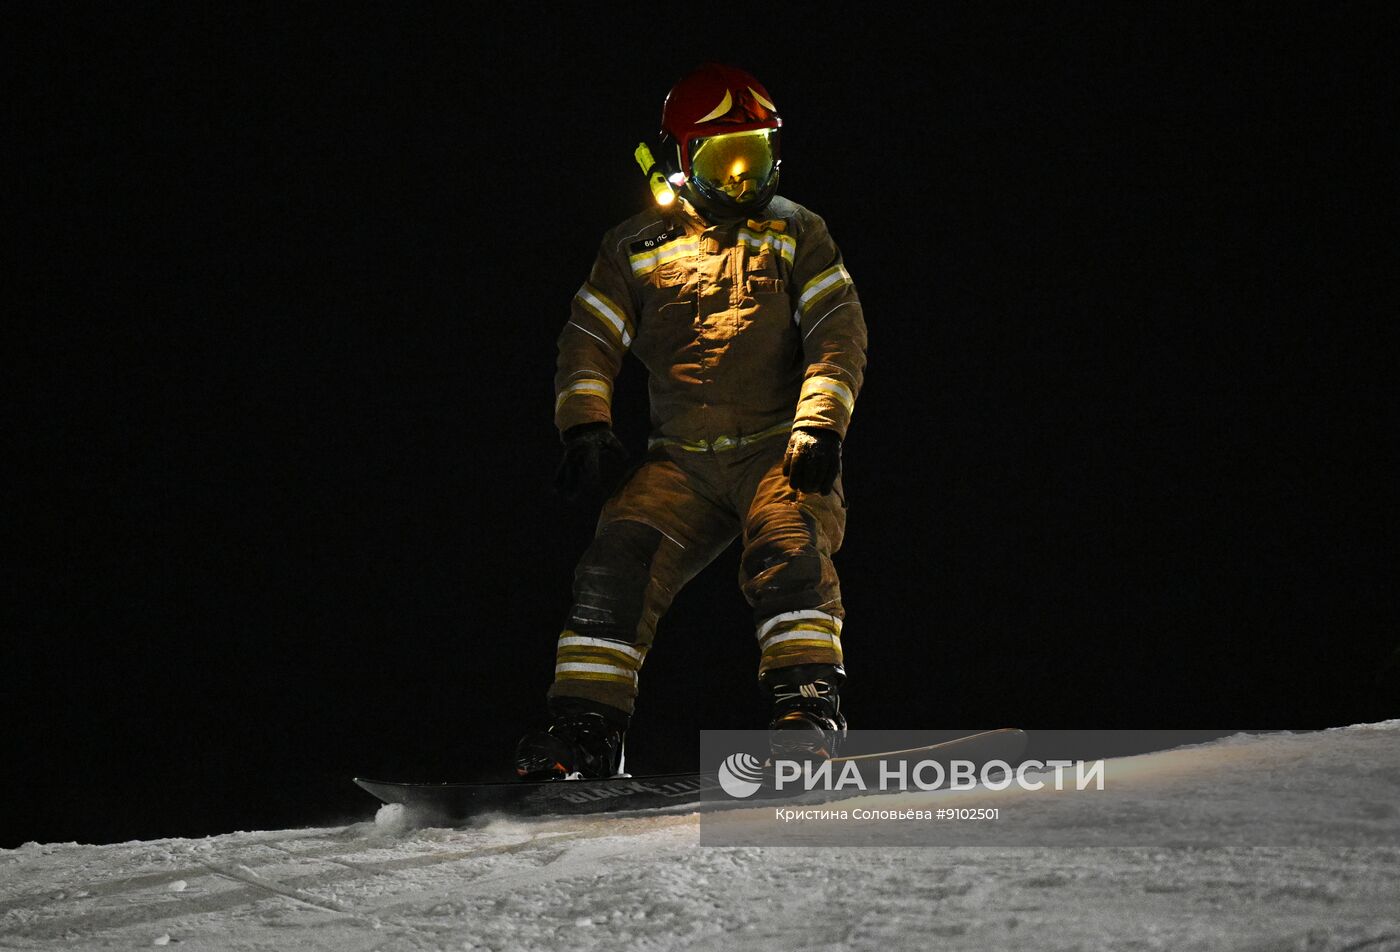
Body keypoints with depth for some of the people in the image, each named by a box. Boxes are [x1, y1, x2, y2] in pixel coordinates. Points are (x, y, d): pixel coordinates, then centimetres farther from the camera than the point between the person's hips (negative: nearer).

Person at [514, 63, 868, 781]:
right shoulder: (637, 245, 12)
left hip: (779, 452, -2)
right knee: (618, 560, -17)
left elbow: (839, 332, 1)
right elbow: (588, 341, 10)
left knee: (789, 552, -30)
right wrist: (585, 425, -7)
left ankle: (809, 703, -34)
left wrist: (820, 424, -14)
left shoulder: (796, 233, 9)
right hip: (683, 462, 2)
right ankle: (586, 728, -15)